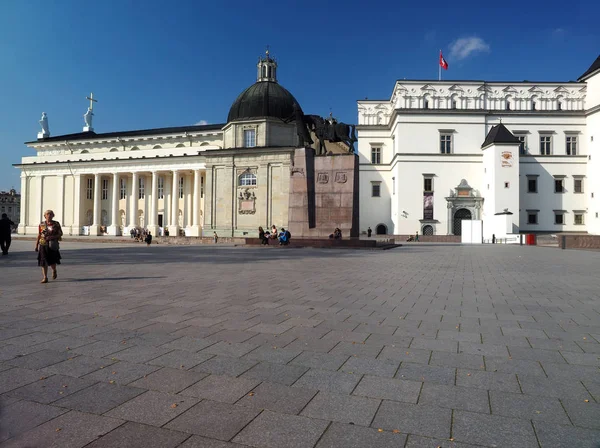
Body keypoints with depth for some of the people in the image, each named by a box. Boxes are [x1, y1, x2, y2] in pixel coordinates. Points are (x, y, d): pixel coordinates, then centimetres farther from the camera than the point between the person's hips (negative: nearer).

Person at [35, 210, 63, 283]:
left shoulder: (56, 224, 3)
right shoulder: (41, 224, 7)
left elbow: (60, 234, 2)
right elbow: (39, 235, 10)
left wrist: (52, 237, -14)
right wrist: (36, 245, 8)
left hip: (52, 245, -1)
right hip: (43, 245, 1)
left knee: (52, 261, -1)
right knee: (43, 261, -2)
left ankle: (54, 271, 32)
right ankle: (45, 278, 5)